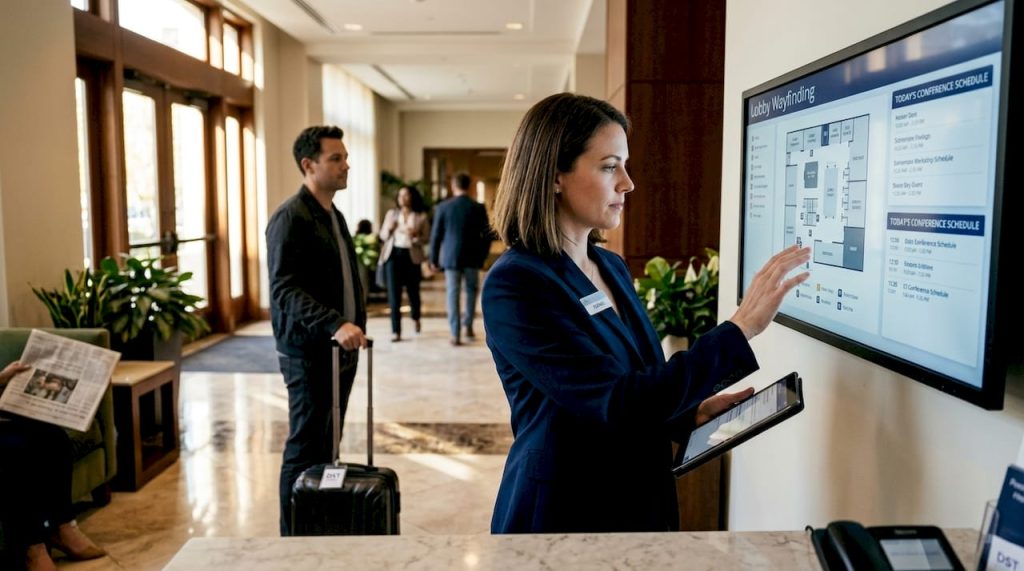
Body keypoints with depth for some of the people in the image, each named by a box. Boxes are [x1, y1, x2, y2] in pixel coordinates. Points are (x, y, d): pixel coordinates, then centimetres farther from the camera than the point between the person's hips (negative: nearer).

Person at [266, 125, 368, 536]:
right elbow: (285, 289, -21)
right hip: (310, 351, -8)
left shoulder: (334, 216, 16)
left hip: (342, 348, 8)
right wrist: (334, 325, -32)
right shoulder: (291, 218, -13)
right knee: (305, 449, 0)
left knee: (327, 445, 13)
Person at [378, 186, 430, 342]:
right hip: (393, 254, 1)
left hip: (411, 256, -1)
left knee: (413, 290, 9)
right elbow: (383, 235, 12)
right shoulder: (391, 213, 10)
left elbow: (427, 238, 0)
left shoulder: (421, 216, 3)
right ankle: (396, 330, -4)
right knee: (394, 293, -6)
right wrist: (388, 229, -10)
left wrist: (415, 236, -19)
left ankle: (415, 318, 40)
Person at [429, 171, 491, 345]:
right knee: (471, 290, 20)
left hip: (451, 256, 0)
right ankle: (468, 326, 17)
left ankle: (455, 335, 2)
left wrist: (434, 259, 9)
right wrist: (482, 256, 12)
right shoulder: (478, 208, -3)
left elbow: (436, 235, -1)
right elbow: (487, 235, 0)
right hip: (472, 257, 1)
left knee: (453, 294, 4)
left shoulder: (443, 207, -4)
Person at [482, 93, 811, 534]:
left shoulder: (612, 268, 3)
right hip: (563, 513, -7)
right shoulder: (515, 284, -21)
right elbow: (615, 404, -28)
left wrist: (693, 411, -3)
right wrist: (742, 327, -27)